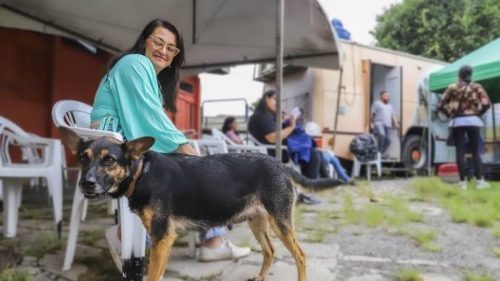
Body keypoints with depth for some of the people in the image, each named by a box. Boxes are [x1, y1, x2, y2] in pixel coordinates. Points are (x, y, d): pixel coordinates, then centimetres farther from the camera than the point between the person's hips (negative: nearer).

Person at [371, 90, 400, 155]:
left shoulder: (390, 106, 27)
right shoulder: (377, 103, 9)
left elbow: (393, 115, 22)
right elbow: (372, 114, 2)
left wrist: (396, 123, 6)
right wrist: (372, 123, -7)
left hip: (388, 125, 6)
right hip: (379, 123, -6)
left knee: (388, 140, -7)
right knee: (382, 134, -33)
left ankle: (381, 154, 5)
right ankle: (377, 151, -21)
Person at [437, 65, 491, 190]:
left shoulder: (452, 88, 4)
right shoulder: (477, 87, 4)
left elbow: (441, 105, 0)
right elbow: (486, 104, -6)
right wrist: (478, 113, 10)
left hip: (457, 121, 0)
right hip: (473, 120, 0)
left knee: (460, 152, 1)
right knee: (476, 151, 7)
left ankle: (462, 182, 0)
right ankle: (480, 181, 4)